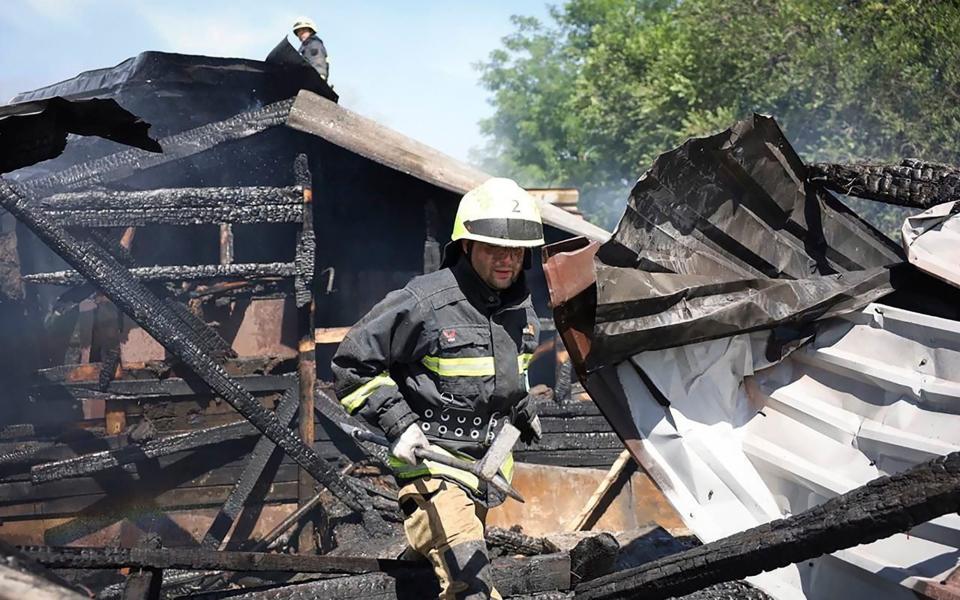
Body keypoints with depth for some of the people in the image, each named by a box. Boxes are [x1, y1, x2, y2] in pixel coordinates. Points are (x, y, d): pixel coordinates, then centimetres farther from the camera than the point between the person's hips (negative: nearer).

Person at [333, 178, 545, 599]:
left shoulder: (522, 311, 8)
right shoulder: (423, 303, -16)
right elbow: (353, 365, -9)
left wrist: (523, 409, 21)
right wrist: (398, 424, -16)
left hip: (489, 468, 8)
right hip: (432, 466, -8)